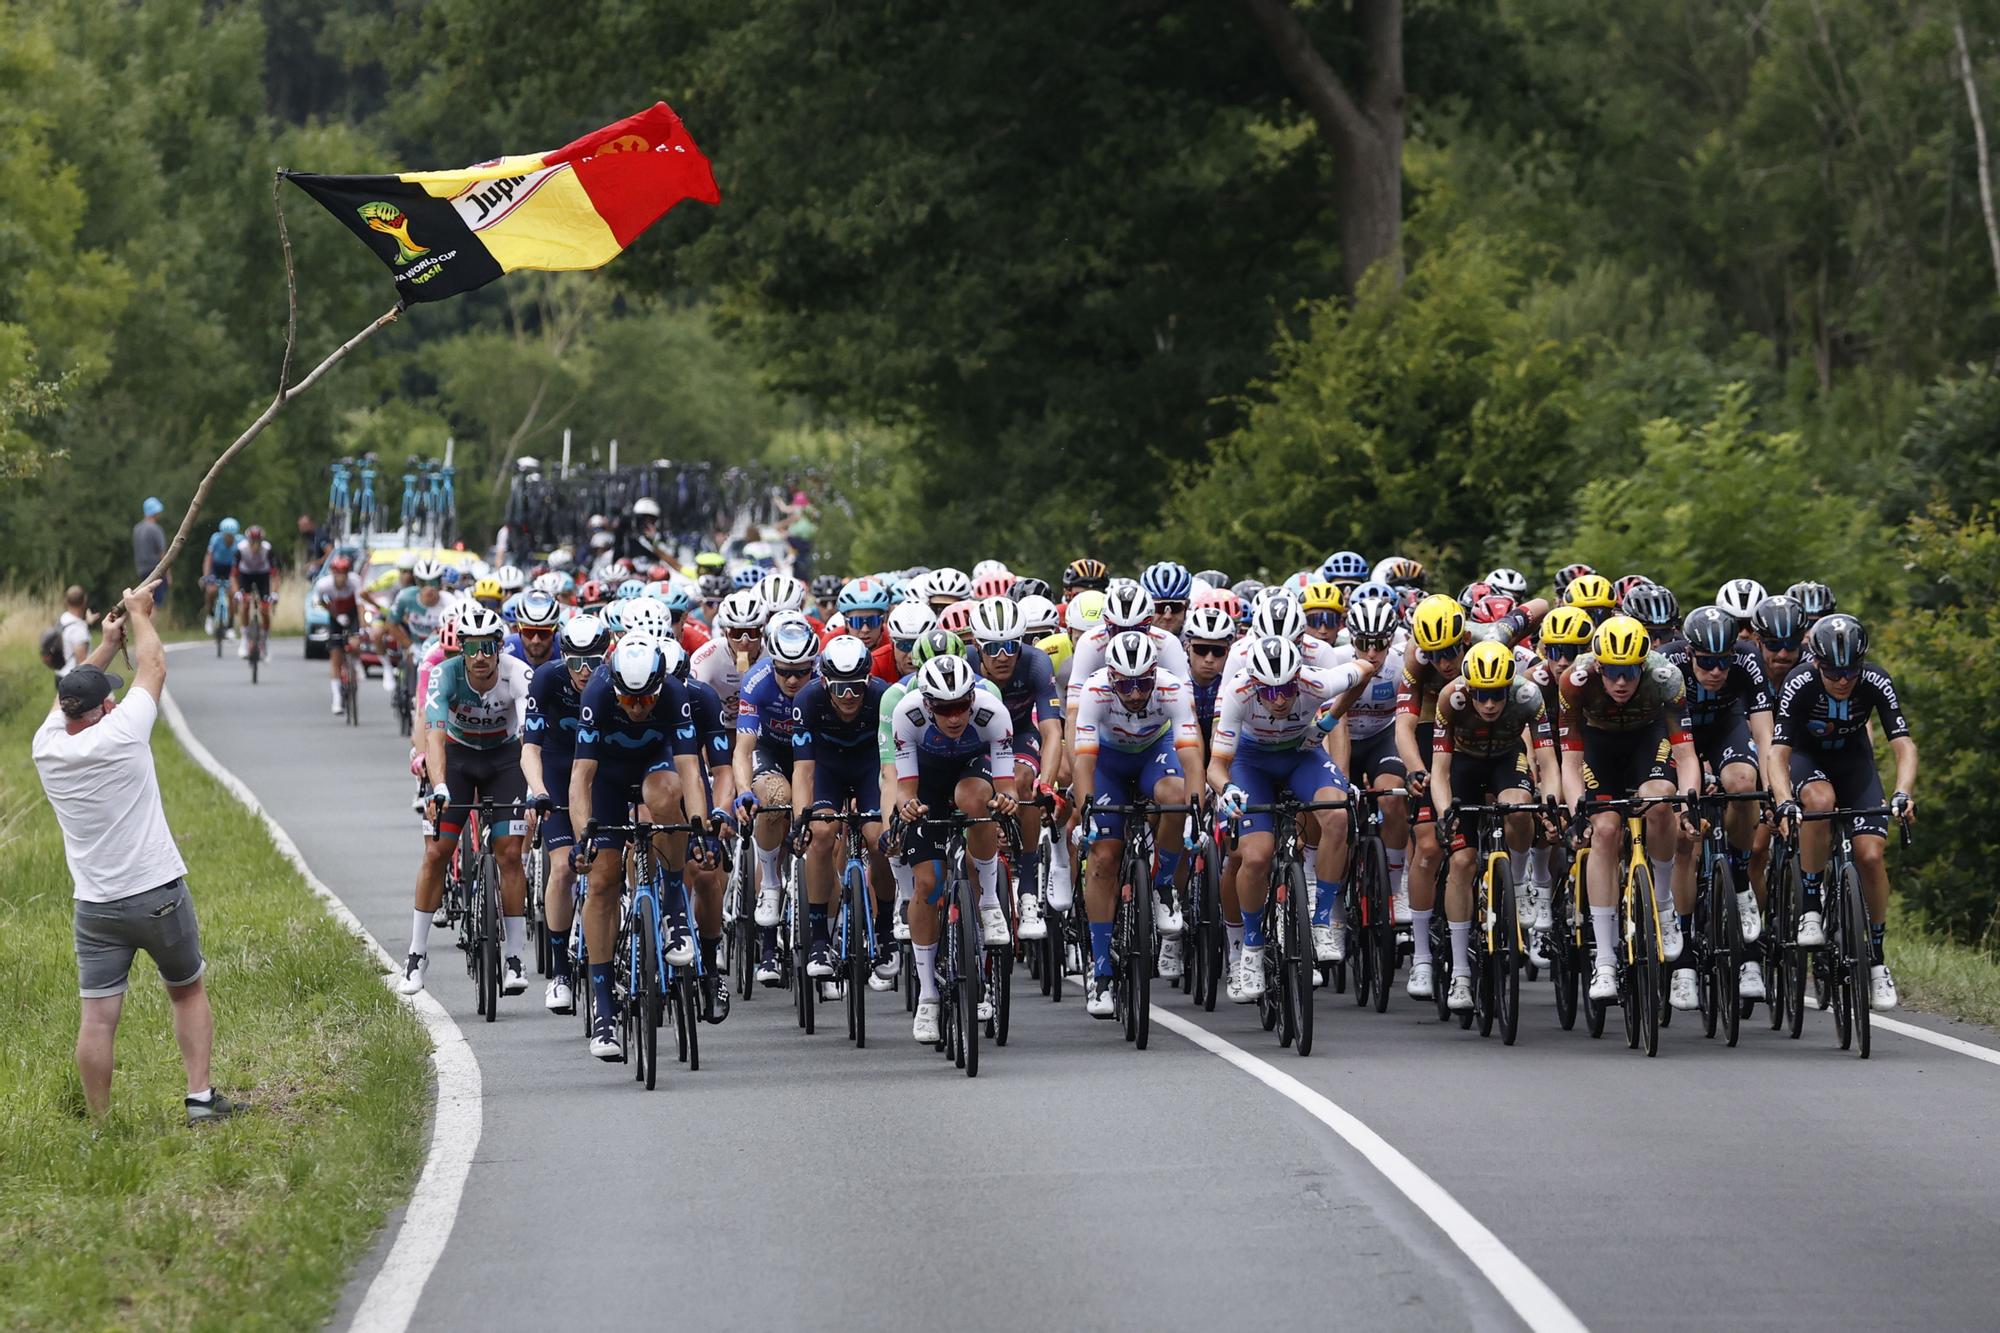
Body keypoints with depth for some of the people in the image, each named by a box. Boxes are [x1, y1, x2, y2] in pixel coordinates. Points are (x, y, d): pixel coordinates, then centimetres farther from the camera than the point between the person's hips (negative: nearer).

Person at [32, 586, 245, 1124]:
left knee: (98, 1017, -2)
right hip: (159, 894, -3)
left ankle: (100, 1122, -2)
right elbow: (153, 667, 3)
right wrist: (139, 613, 19)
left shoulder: (48, 747, -2)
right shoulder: (121, 734, -13)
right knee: (188, 992, 15)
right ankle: (200, 1096, 10)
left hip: (95, 907, 3)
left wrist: (106, 645, 29)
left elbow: (68, 695, 20)